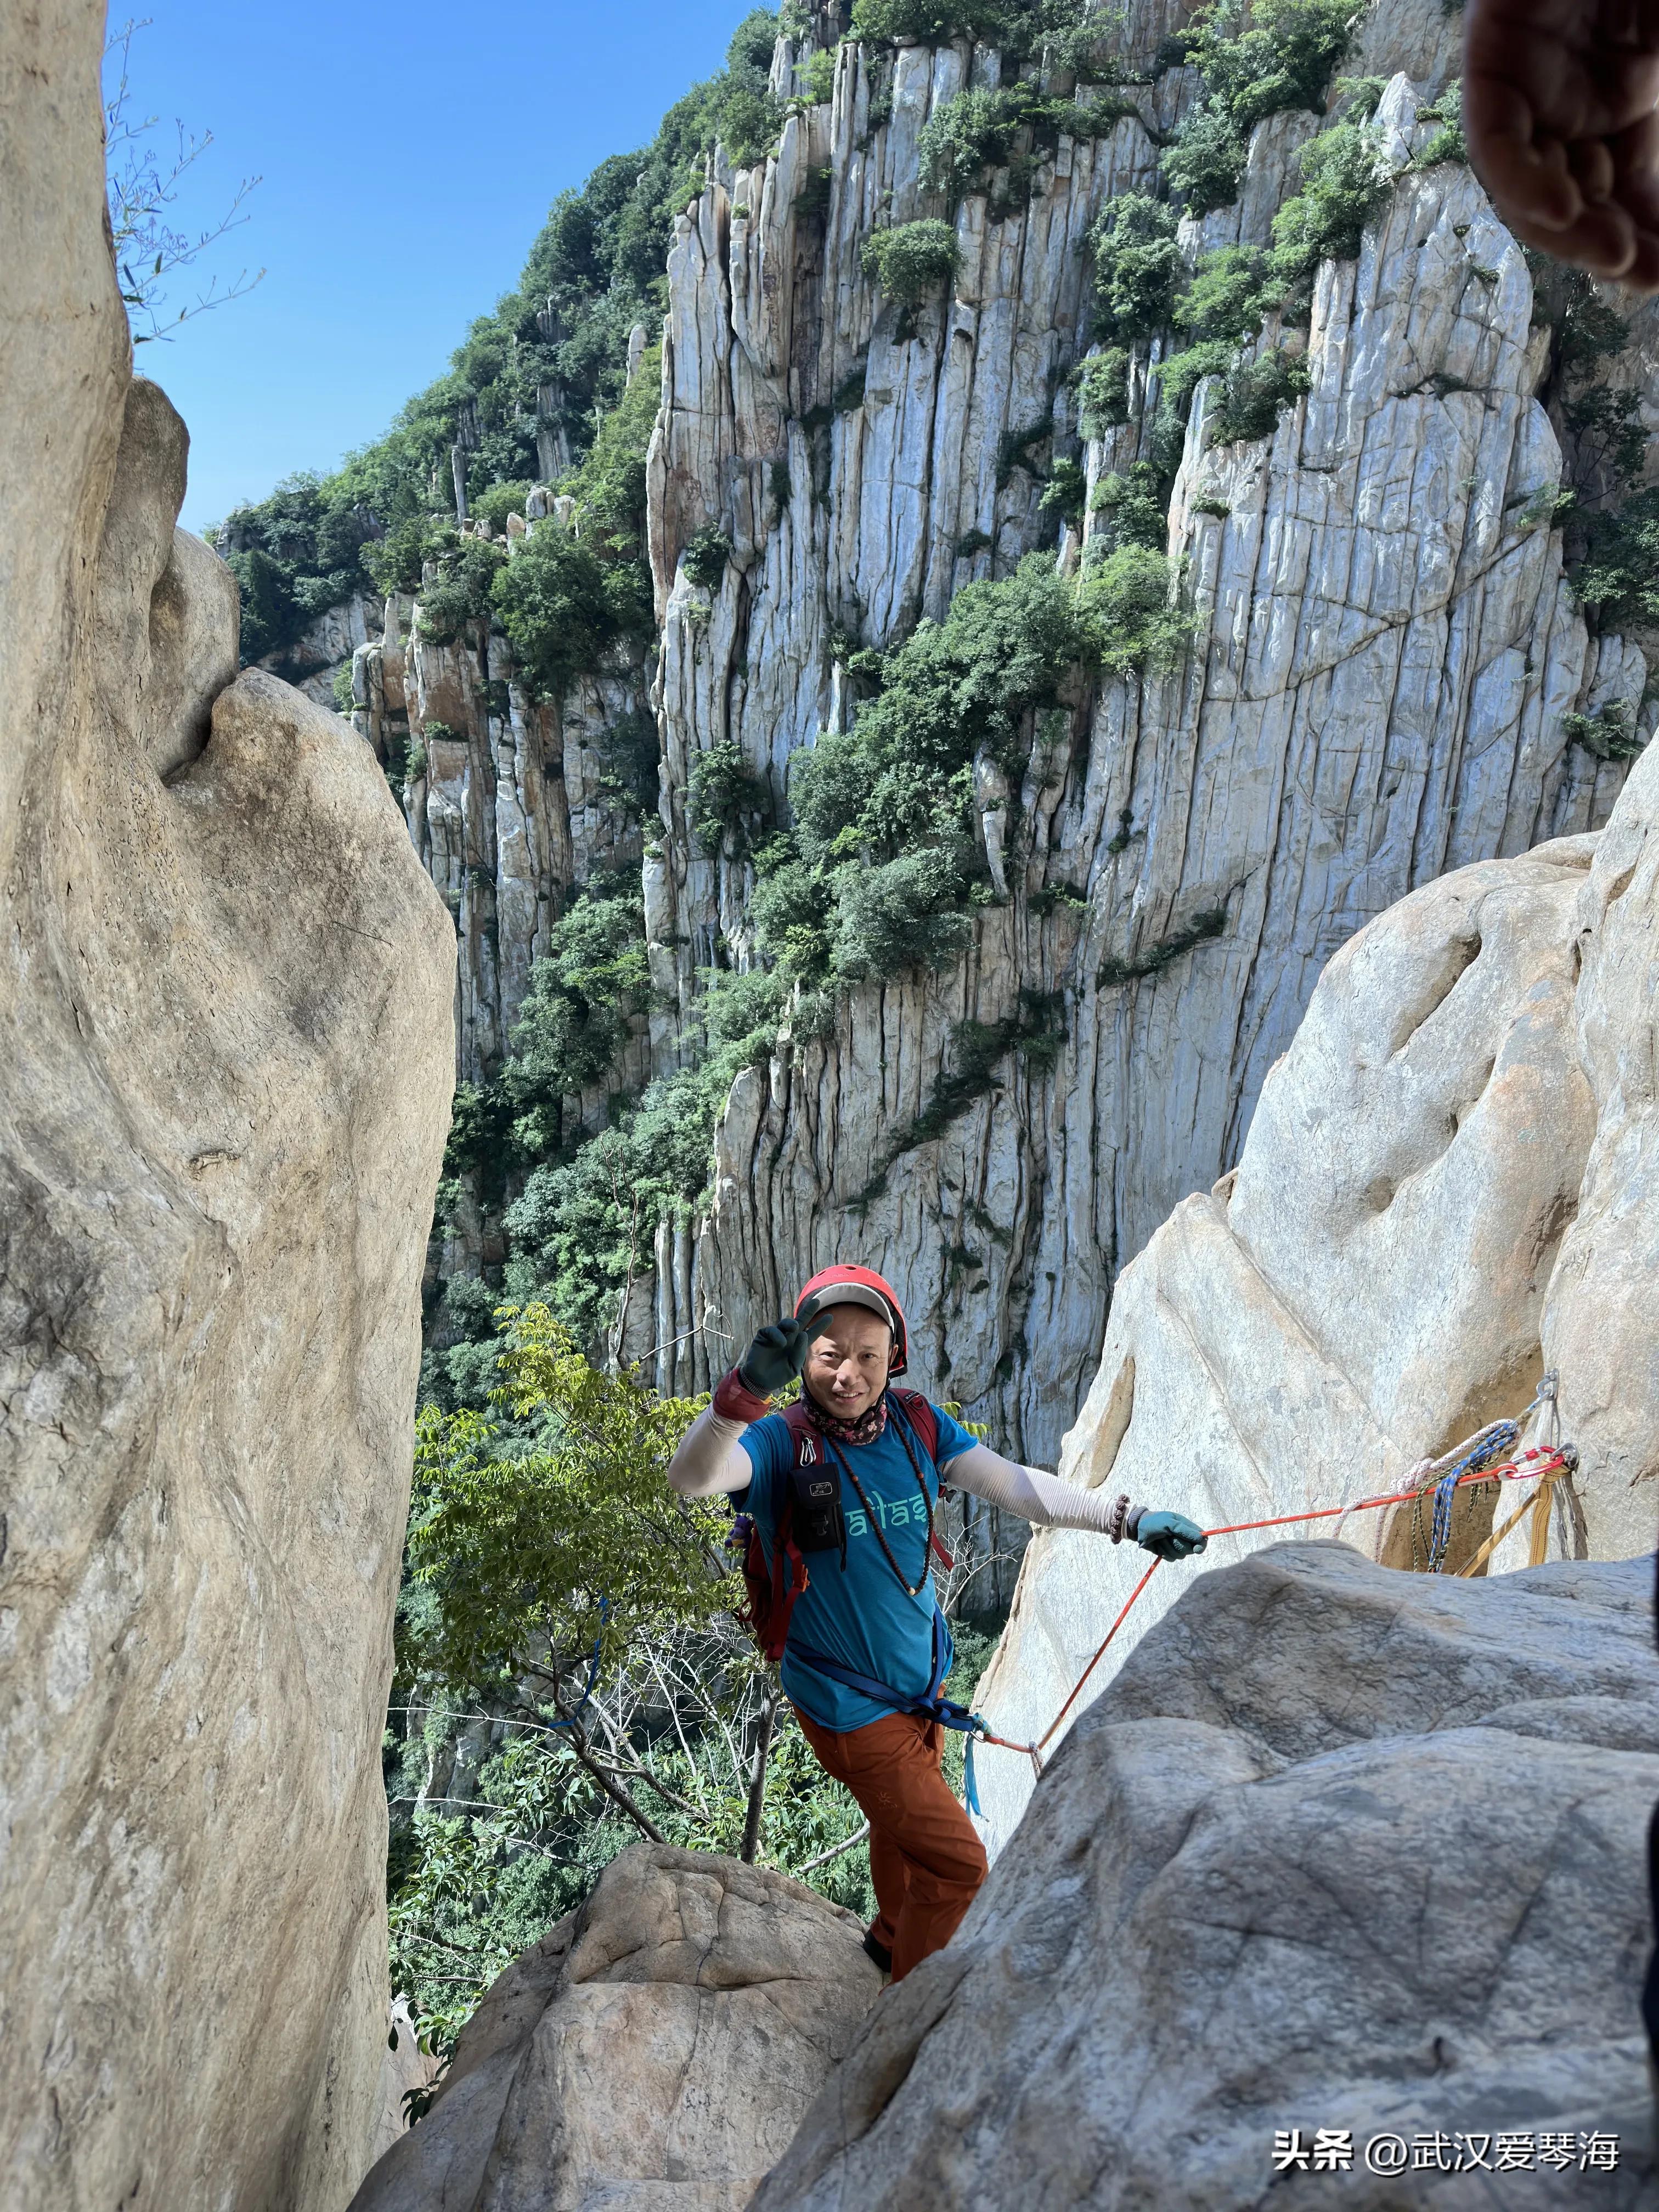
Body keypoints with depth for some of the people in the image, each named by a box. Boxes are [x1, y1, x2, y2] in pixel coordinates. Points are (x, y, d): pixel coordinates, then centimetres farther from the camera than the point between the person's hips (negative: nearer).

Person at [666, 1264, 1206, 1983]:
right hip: (849, 1704, -6)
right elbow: (690, 1480, -41)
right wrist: (744, 1391, -59)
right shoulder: (781, 1442, -24)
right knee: (957, 1861, 0)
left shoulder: (916, 1424, -8)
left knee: (906, 1820, 29)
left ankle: (891, 1939, 57)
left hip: (924, 1680, 6)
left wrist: (1127, 1519, -12)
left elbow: (1014, 1484, -5)